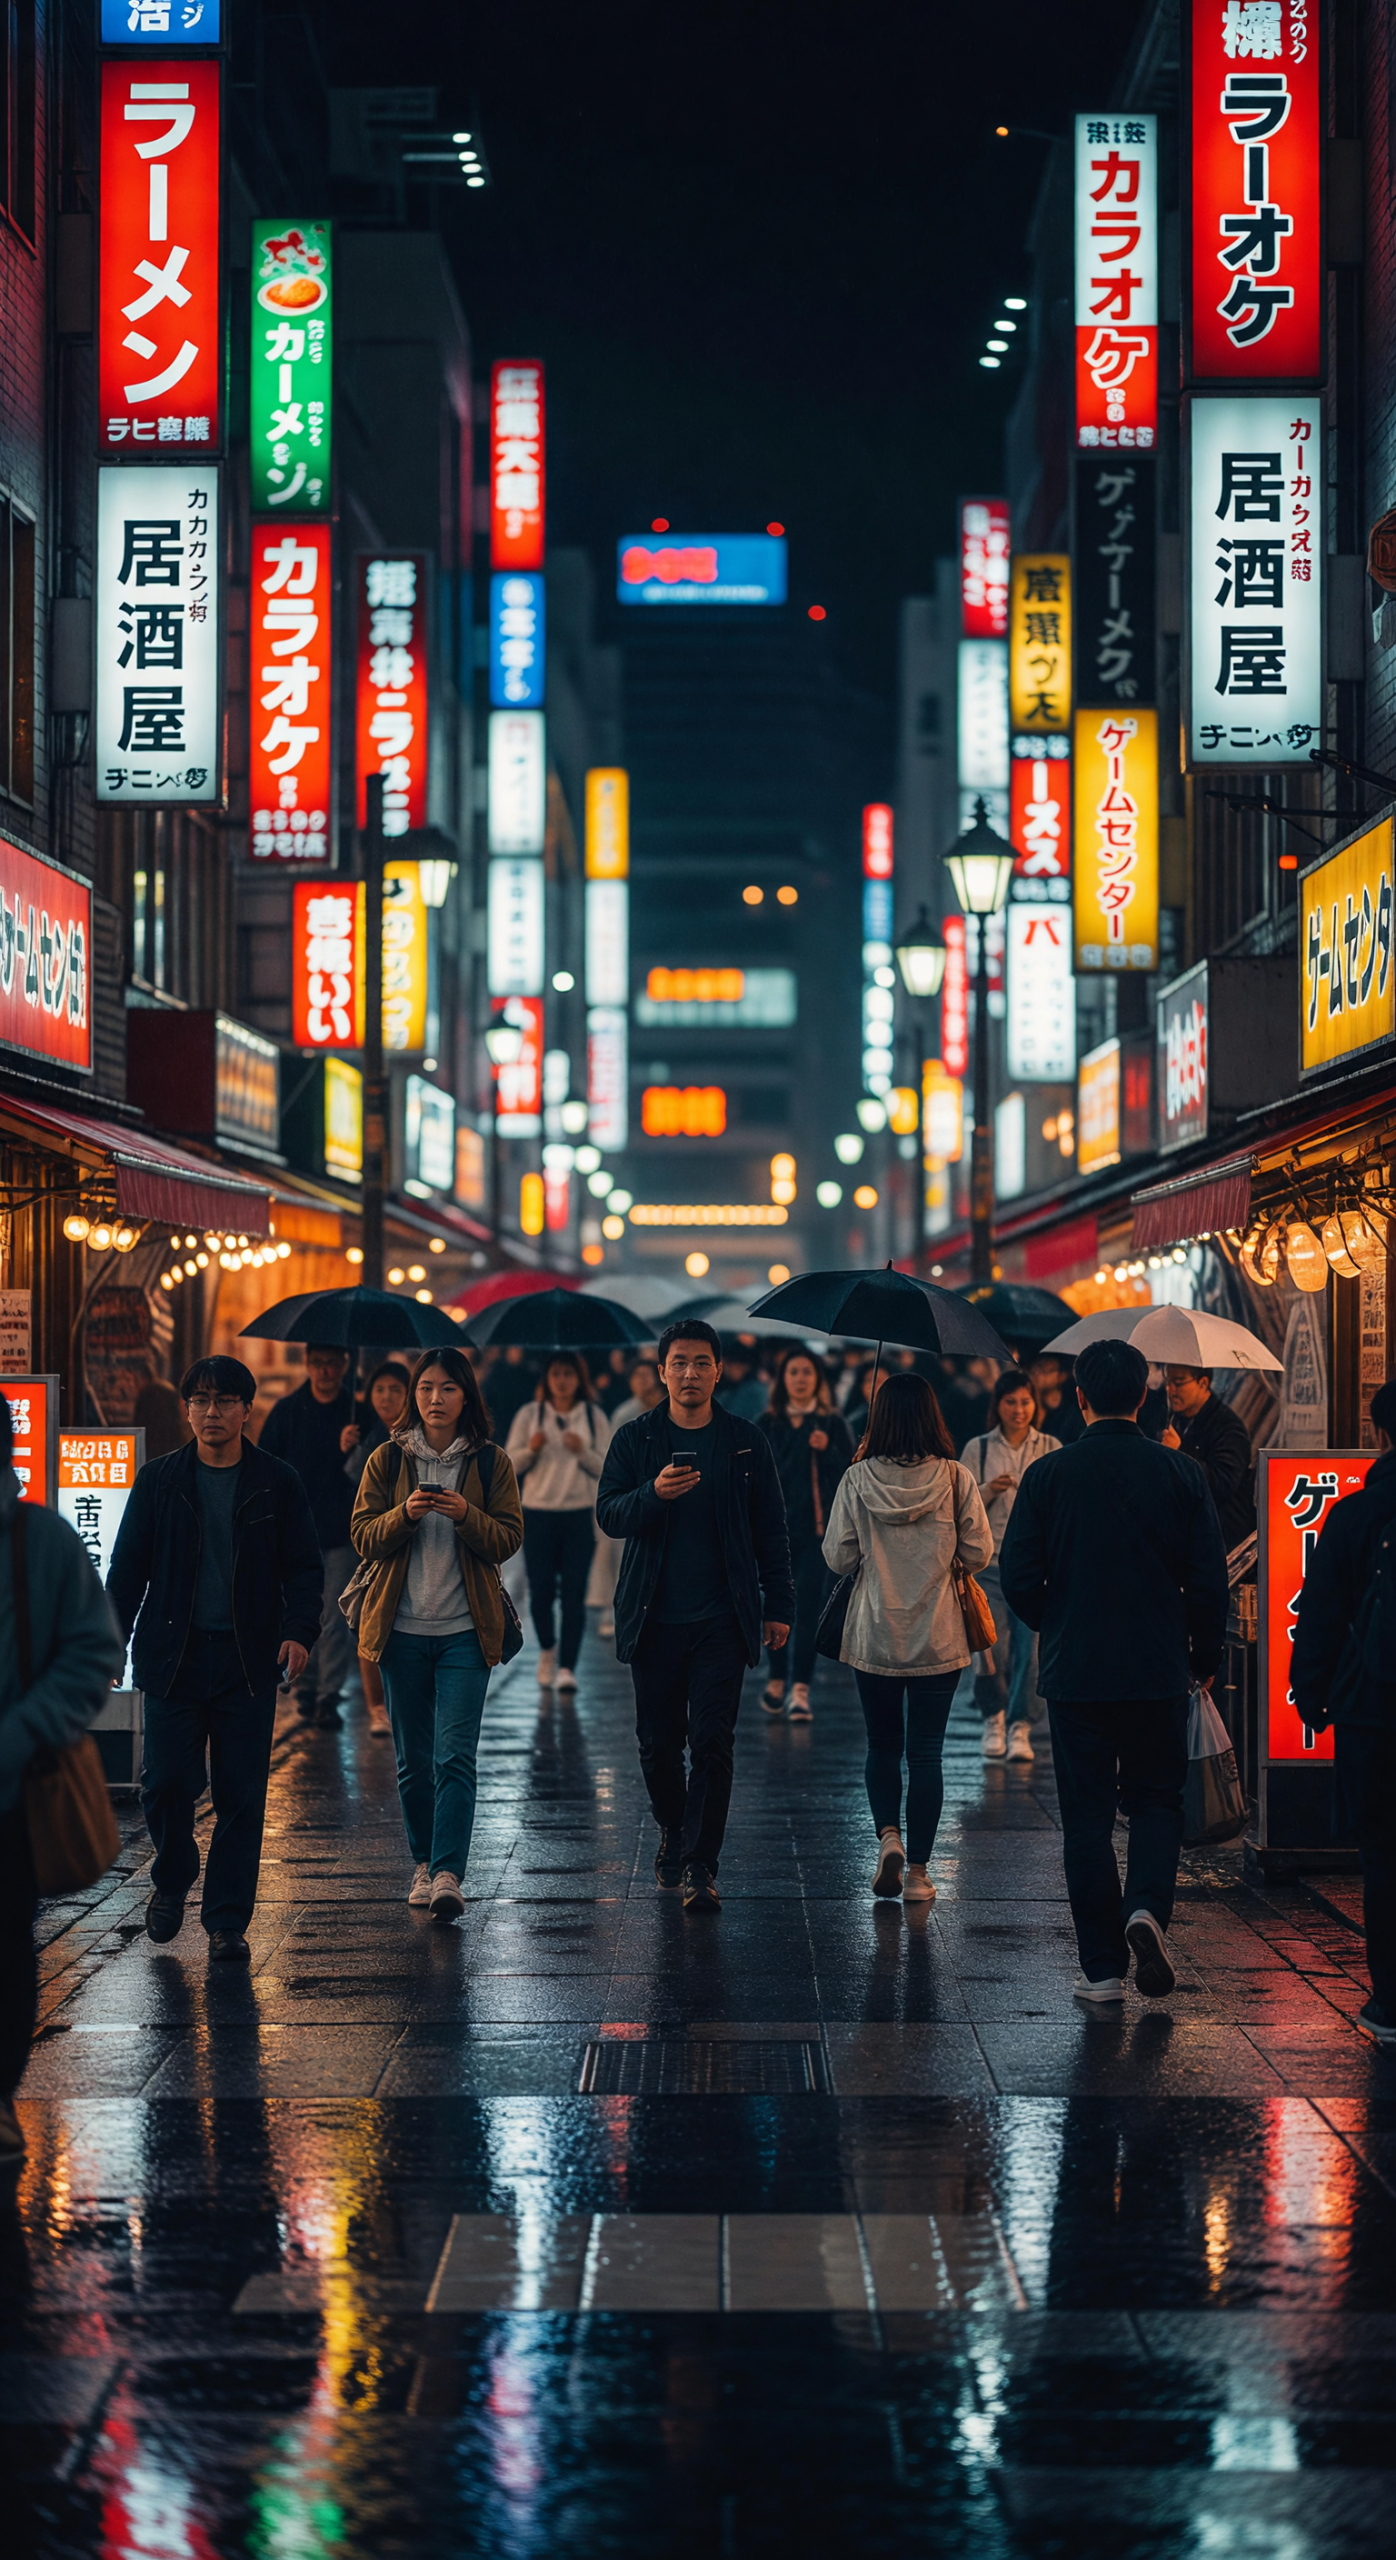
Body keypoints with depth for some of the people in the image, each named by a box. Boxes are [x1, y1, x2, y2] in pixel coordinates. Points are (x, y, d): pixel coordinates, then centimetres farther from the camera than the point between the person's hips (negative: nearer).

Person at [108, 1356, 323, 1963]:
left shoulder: (276, 1483, 5)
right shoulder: (159, 1480, 7)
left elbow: (303, 1566, 5)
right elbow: (127, 1568, 10)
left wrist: (299, 1630, -12)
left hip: (247, 1660, 0)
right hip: (173, 1656, 0)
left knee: (242, 1795, 0)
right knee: (167, 1782, -5)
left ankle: (227, 1922, 8)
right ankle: (171, 1881, 23)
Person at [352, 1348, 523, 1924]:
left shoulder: (490, 1463, 4)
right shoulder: (387, 1460, 7)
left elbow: (509, 1539, 1)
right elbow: (363, 1536, 3)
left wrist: (466, 1516, -18)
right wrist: (405, 1515, -16)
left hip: (464, 1632, -2)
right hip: (401, 1628, 2)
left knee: (455, 1757, -13)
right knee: (413, 1759, 9)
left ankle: (448, 1875, -19)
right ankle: (423, 1864, 24)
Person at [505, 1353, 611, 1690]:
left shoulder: (594, 1417, 6)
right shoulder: (529, 1415, 6)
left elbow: (606, 1469, 3)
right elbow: (510, 1465, 5)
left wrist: (582, 1451, -14)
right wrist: (531, 1450, -15)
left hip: (579, 1513, 0)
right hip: (538, 1511, 0)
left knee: (574, 1592, -6)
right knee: (540, 1590, 2)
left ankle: (567, 1666, -4)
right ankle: (547, 1649, 27)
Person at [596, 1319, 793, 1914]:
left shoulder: (746, 1443, 6)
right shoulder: (635, 1439, 6)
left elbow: (770, 1529, 10)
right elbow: (608, 1513, -2)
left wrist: (778, 1604, 6)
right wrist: (653, 1494, -22)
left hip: (721, 1619, -1)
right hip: (654, 1618, 1)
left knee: (712, 1742, -8)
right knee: (658, 1741, 7)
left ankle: (699, 1866, -6)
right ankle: (672, 1831, 32)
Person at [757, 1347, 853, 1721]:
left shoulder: (832, 1424, 2)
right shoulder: (768, 1424, 4)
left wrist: (828, 1451, -17)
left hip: (817, 1528, -1)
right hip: (776, 1528, 1)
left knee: (808, 1608, -6)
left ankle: (800, 1690, -6)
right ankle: (776, 1679, 22)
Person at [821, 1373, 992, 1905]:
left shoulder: (858, 1480, -8)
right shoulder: (955, 1478, -8)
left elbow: (838, 1557, -5)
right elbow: (978, 1552, -3)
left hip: (873, 1636, 0)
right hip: (938, 1639, 0)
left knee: (882, 1745, 17)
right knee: (925, 1752, 7)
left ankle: (888, 1835, -5)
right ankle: (917, 1871, 8)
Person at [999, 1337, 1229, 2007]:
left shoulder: (1048, 1474, -6)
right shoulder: (1180, 1474, -4)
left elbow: (1018, 1578, -5)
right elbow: (1209, 1579, -2)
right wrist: (1205, 1657, 12)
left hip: (1075, 1674, -1)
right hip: (1160, 1674, 1)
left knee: (1087, 1815, 7)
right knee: (1157, 1800, 15)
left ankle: (1102, 1968, 8)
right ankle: (1147, 1908, -12)